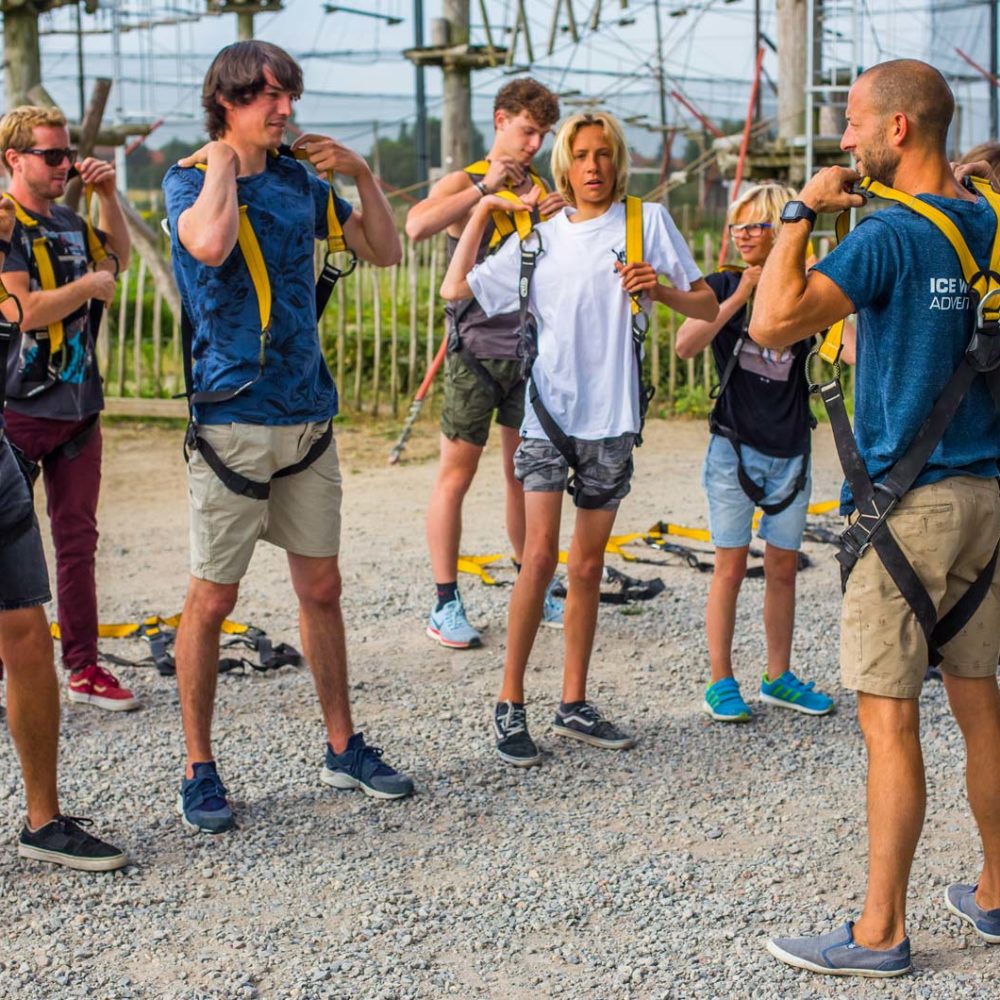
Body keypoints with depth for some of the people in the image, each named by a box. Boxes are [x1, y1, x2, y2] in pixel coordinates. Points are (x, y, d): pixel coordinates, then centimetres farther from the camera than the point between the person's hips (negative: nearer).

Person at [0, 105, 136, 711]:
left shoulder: (68, 222, 11)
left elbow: (118, 255, 31)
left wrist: (108, 195, 15)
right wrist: (90, 284, -7)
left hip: (78, 405, 7)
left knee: (78, 541, 11)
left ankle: (84, 667, 18)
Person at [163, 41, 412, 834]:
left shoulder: (301, 181, 10)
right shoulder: (189, 180, -5)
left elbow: (384, 252, 17)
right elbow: (210, 242, -29)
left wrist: (363, 175, 3)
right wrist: (222, 164, -13)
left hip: (308, 414, 5)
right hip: (231, 418, -5)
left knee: (321, 589, 12)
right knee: (214, 598, 0)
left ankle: (343, 748, 25)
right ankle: (199, 770, 13)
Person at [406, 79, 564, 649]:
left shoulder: (541, 189, 12)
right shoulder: (464, 184, -4)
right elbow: (417, 226, -25)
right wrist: (485, 187, -23)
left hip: (530, 349, 5)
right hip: (476, 350, -5)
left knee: (525, 473, 12)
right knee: (456, 475, -1)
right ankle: (446, 605, 4)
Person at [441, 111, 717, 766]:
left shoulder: (646, 221, 4)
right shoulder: (538, 238, 9)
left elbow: (708, 308, 4)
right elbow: (456, 289, 6)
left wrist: (660, 289, -16)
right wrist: (483, 209, 7)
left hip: (611, 417, 1)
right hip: (549, 410, 0)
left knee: (588, 567, 8)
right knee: (541, 555, -12)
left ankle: (575, 704, 18)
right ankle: (511, 705, -3)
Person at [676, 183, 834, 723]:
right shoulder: (722, 286, -1)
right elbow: (686, 344, -17)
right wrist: (740, 295, -18)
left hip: (790, 451, 2)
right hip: (735, 448, -2)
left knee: (783, 568, 11)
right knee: (731, 567, 1)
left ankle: (778, 678, 24)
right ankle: (721, 682, 11)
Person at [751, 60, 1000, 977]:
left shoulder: (891, 234, -15)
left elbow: (774, 322, -23)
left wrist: (802, 213, -12)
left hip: (907, 501, -8)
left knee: (889, 717, -2)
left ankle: (880, 933, 5)